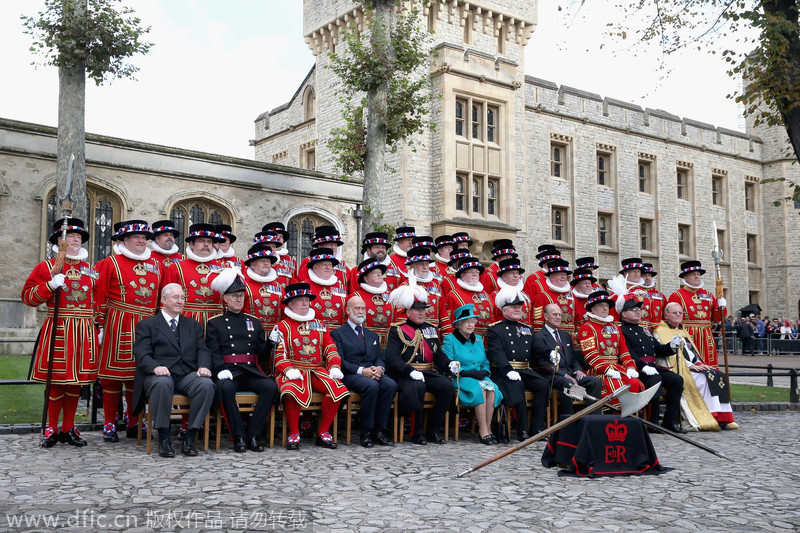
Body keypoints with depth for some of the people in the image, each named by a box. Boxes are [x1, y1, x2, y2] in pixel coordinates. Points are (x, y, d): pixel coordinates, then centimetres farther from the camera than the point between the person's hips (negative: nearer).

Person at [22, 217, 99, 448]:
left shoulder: (89, 269, 15)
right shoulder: (47, 267, 2)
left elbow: (97, 301, 18)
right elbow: (28, 296, -2)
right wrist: (51, 285, -17)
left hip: (84, 332, 4)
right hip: (57, 331, -4)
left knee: (77, 380, 8)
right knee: (56, 380, -1)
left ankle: (69, 429, 17)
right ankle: (51, 430, 11)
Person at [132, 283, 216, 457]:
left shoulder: (193, 325, 25)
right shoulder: (146, 325, 14)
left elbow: (203, 350, 13)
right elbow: (142, 354, 0)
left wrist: (203, 366, -10)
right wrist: (155, 367, -23)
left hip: (188, 375, 3)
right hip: (160, 375, -3)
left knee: (207, 384, -30)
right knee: (162, 384, -39)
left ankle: (189, 438, -21)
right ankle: (164, 438, -24)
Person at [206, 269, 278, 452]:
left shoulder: (254, 321, 23)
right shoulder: (214, 323, 14)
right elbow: (213, 351, 0)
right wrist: (221, 369, -20)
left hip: (251, 372, 3)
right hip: (228, 372, -3)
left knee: (271, 387, -27)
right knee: (226, 387, -37)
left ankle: (253, 435, -20)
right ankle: (239, 436, -26)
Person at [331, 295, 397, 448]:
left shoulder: (372, 335, 26)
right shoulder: (338, 334, 8)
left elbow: (380, 358, 18)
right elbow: (340, 361, -5)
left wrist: (379, 368, -8)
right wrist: (361, 371, -18)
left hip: (373, 373, 5)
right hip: (350, 376, -5)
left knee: (391, 385, -27)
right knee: (372, 386, -35)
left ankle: (379, 429, -20)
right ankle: (366, 432, -25)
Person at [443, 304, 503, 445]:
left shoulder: (478, 339, 21)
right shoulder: (450, 340, 3)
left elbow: (486, 362, 21)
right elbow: (449, 365, -6)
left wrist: (485, 371, -2)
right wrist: (466, 373, -17)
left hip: (479, 377, 5)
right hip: (459, 379, -5)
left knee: (491, 387, -29)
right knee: (480, 388, -34)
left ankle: (488, 428, -24)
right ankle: (483, 431, -28)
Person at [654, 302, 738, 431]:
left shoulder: (684, 331, 28)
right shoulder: (661, 332, 1)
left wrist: (699, 364, 2)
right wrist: (690, 365, -17)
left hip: (693, 366, 8)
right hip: (679, 370, -8)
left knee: (720, 376, -15)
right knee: (704, 378, -31)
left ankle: (722, 418, -22)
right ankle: (707, 419, -31)